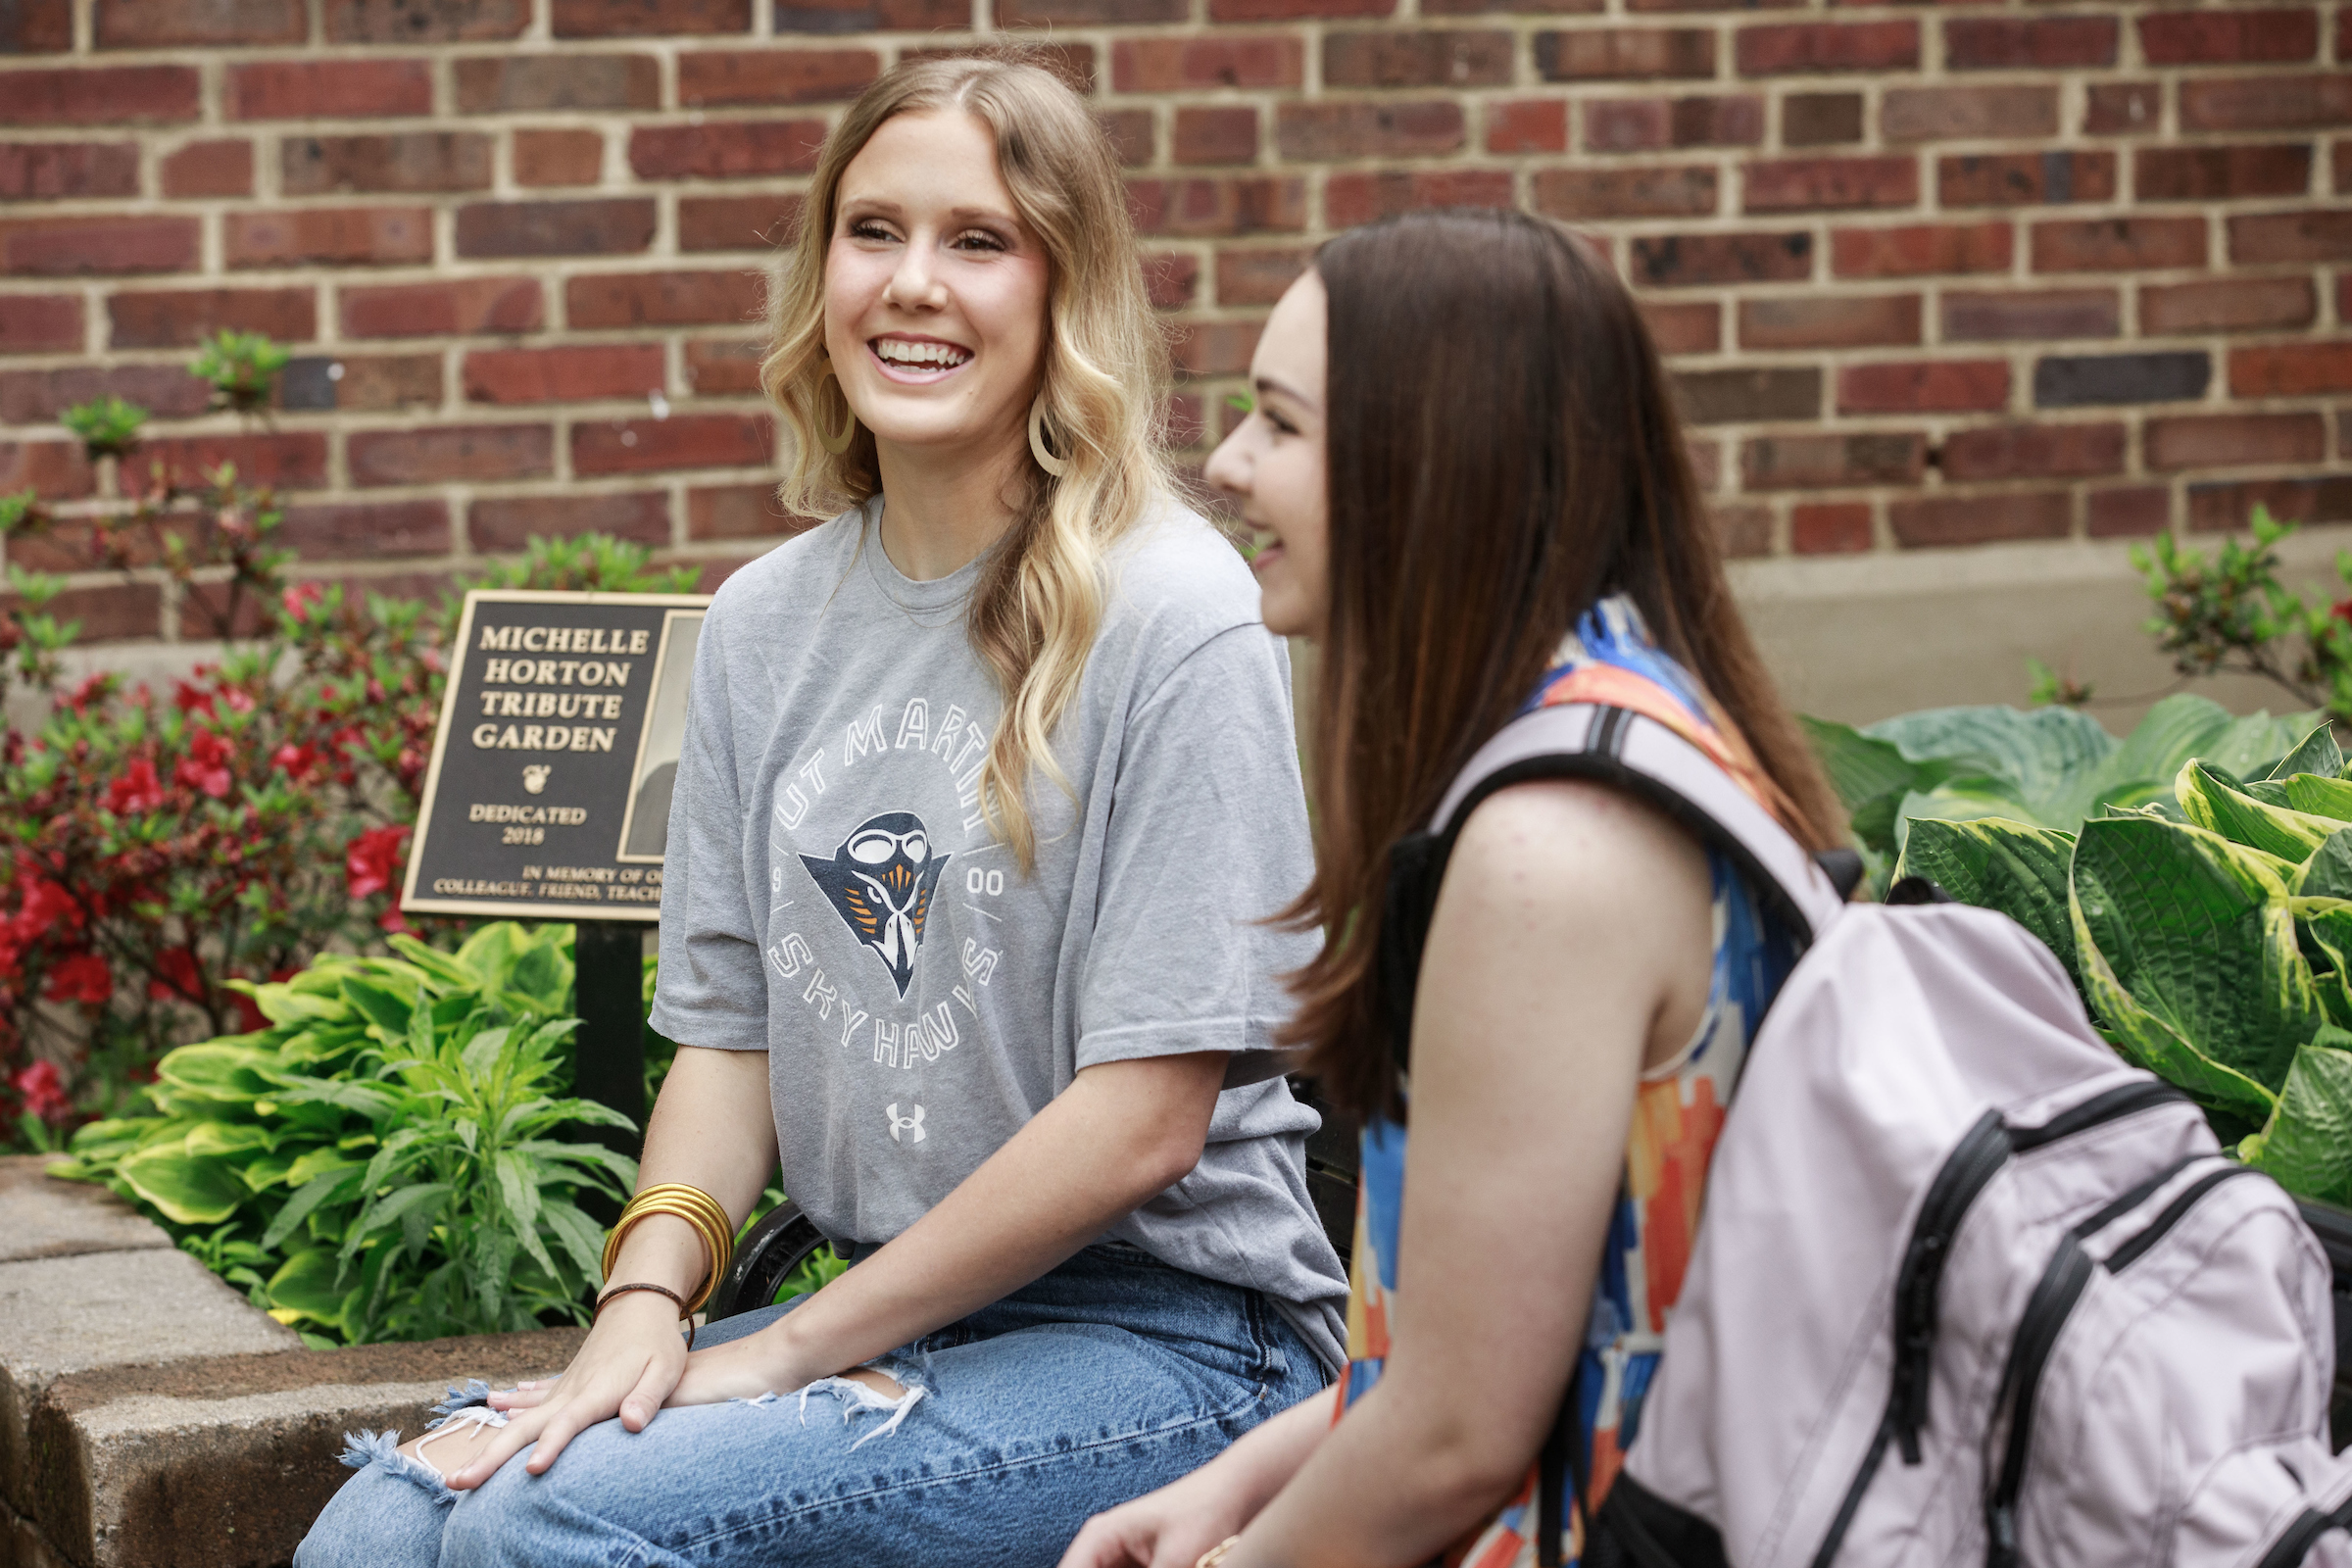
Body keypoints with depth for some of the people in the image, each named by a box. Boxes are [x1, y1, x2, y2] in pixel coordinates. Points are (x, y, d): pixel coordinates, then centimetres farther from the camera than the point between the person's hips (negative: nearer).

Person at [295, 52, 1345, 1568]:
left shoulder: (1175, 620, -12)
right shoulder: (764, 623, 9)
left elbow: (1145, 1117, -14)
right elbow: (731, 1034, 12)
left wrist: (790, 1351, -11)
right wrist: (645, 1301, -8)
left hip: (1166, 1332, -5)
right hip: (886, 1316, 6)